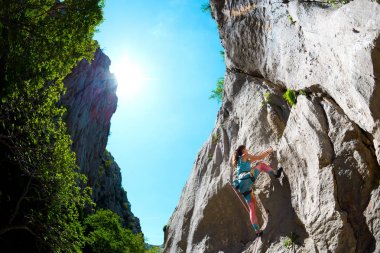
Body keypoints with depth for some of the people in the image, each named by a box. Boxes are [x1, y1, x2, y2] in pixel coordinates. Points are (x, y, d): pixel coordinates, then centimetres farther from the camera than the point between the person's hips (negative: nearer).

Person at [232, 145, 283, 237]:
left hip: (242, 188, 8)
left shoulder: (238, 161, 33)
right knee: (261, 164, 9)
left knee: (252, 208, 9)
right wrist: (268, 151, 27)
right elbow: (259, 158, 12)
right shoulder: (245, 156, 10)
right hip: (246, 180, -8)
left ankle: (257, 231, 8)